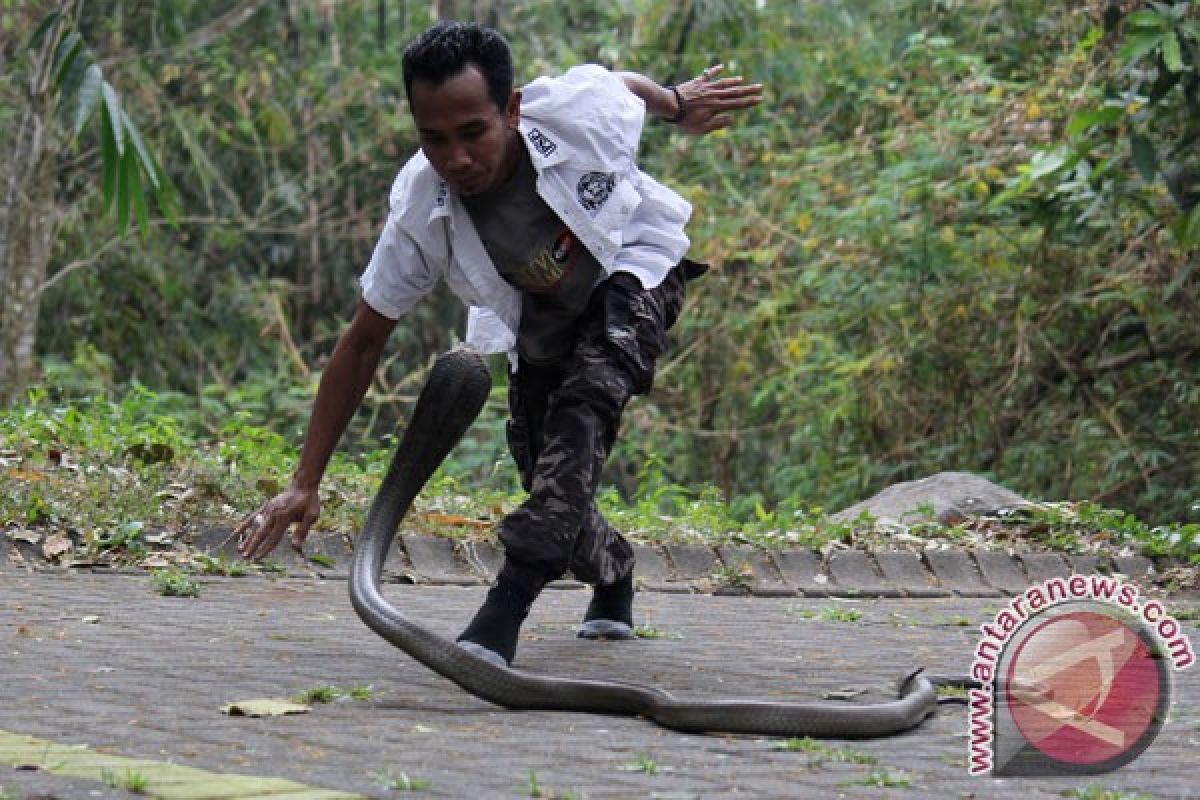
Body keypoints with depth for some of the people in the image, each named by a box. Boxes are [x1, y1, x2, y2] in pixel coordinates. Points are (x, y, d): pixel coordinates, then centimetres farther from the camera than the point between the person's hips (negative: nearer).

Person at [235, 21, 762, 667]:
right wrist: (304, 485, -21)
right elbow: (362, 344, -20)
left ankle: (503, 614, -36)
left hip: (634, 264, -3)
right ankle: (612, 578, 37)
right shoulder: (419, 209, -30)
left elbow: (628, 85, -8)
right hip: (538, 316, 3)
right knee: (548, 478, 2)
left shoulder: (581, 110, -35)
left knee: (583, 401, -30)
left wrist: (680, 103, 15)